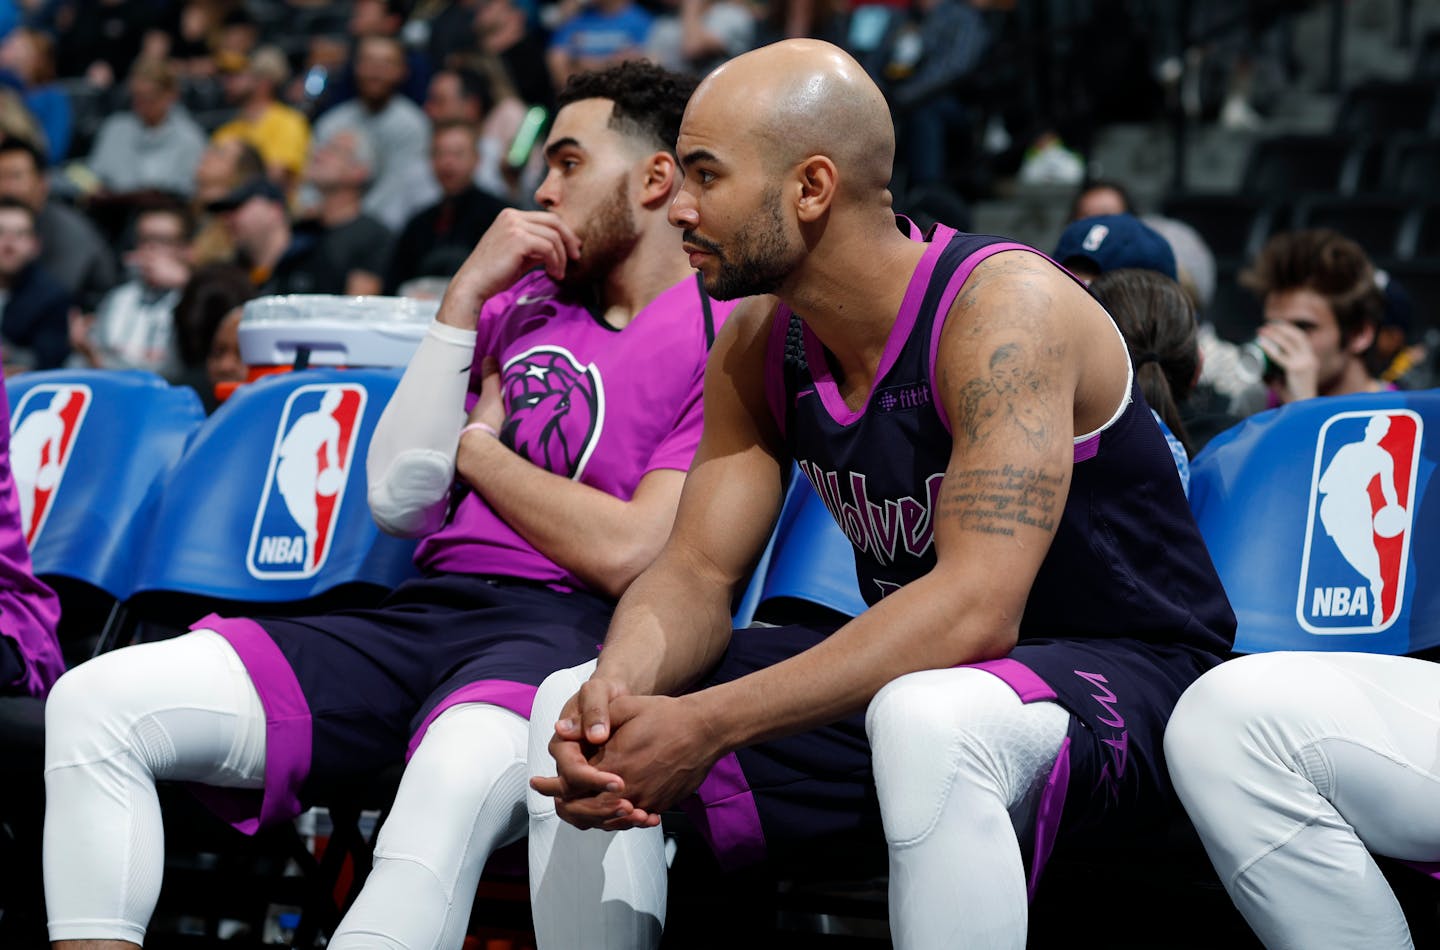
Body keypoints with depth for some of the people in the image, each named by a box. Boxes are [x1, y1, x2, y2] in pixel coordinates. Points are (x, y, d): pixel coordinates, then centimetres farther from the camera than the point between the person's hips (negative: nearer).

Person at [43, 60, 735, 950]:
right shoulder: (522, 304, 25)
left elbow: (628, 557, -9)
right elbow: (401, 500, 13)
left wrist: (477, 446, 6)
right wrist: (467, 294, 7)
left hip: (566, 632, -7)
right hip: (425, 613, 7)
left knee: (457, 780, -44)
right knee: (96, 702, -13)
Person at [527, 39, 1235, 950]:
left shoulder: (1005, 304, -23)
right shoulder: (759, 344, 1)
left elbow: (975, 607, -32)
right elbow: (698, 572, 1)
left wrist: (710, 725, -37)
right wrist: (621, 683, -24)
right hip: (917, 672, 8)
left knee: (927, 720, -42)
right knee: (575, 707, -4)